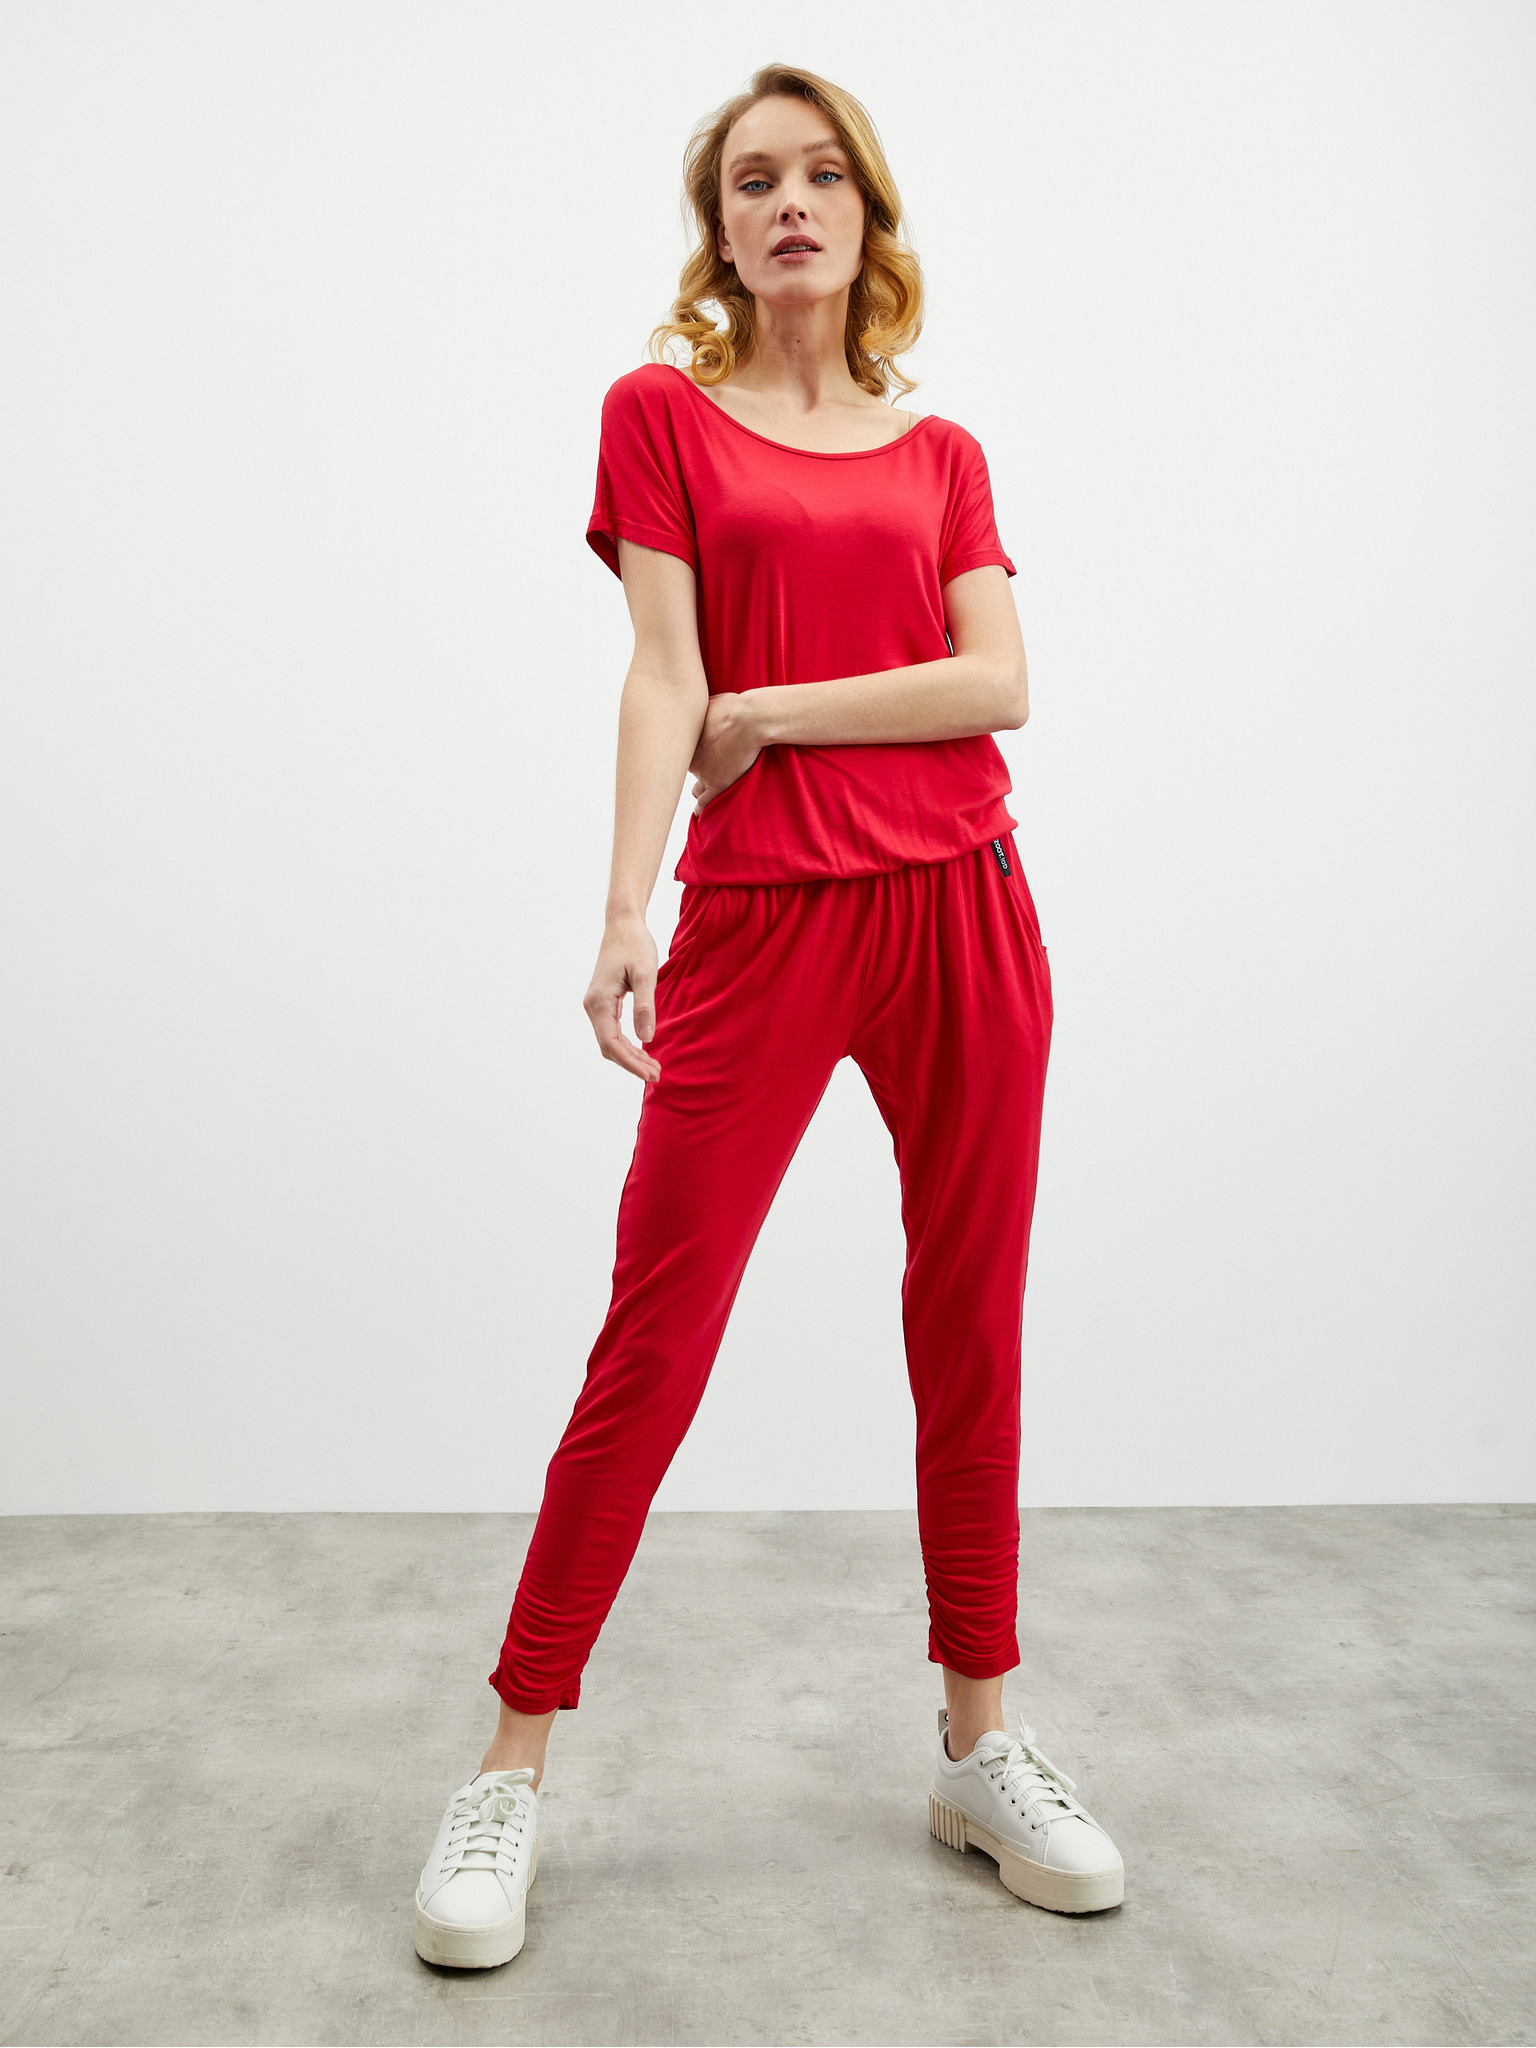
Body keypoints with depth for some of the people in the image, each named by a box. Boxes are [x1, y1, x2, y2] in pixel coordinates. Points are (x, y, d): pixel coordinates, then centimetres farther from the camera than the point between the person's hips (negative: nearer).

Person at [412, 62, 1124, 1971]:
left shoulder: (940, 452, 13)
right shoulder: (663, 414, 8)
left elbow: (1000, 684, -1)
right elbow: (662, 680, -5)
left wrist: (769, 710, -6)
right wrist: (625, 914, -16)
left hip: (962, 913, 3)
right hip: (759, 925, -3)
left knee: (970, 1329, 7)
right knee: (652, 1341, -2)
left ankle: (978, 1744, 22)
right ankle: (509, 1770, 11)